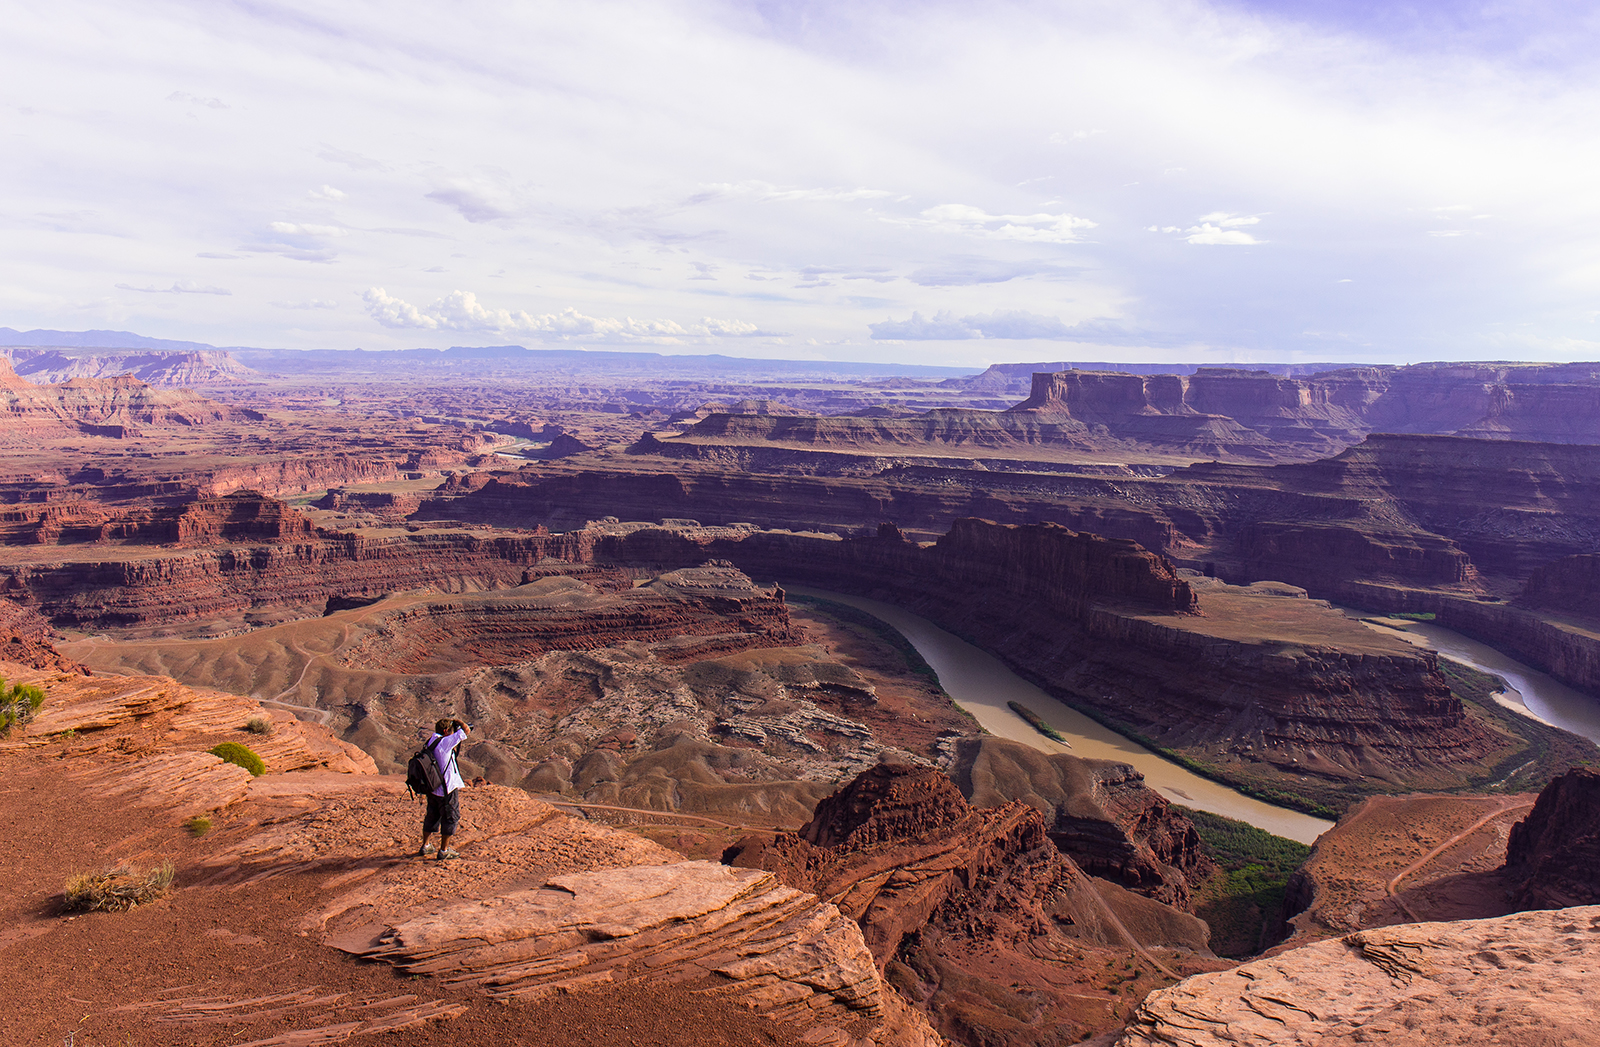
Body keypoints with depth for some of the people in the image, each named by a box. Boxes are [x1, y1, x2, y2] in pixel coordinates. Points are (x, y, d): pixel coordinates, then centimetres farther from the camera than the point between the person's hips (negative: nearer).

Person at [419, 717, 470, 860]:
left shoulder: (431, 742, 5)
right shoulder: (444, 742, -19)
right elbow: (466, 731, -17)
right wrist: (458, 722, -1)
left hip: (433, 788, 8)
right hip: (447, 789, -8)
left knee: (432, 816, 22)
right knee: (451, 818, 4)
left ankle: (424, 847, 32)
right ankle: (444, 851, 9)